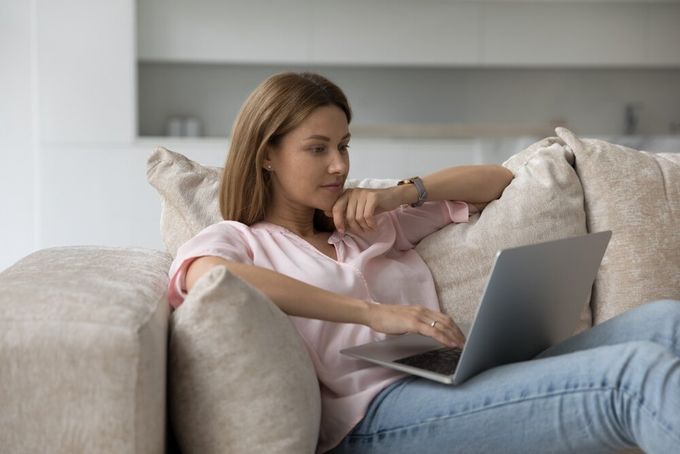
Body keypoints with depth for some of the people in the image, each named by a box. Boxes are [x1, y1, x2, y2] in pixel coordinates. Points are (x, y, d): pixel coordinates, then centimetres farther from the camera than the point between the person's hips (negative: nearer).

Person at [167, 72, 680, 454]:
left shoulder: (371, 224, 31)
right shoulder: (230, 240, 15)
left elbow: (498, 181, 33)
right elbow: (210, 278, -13)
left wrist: (400, 193, 15)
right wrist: (373, 312, -19)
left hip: (458, 384, 7)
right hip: (375, 412, -7)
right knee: (637, 371, -27)